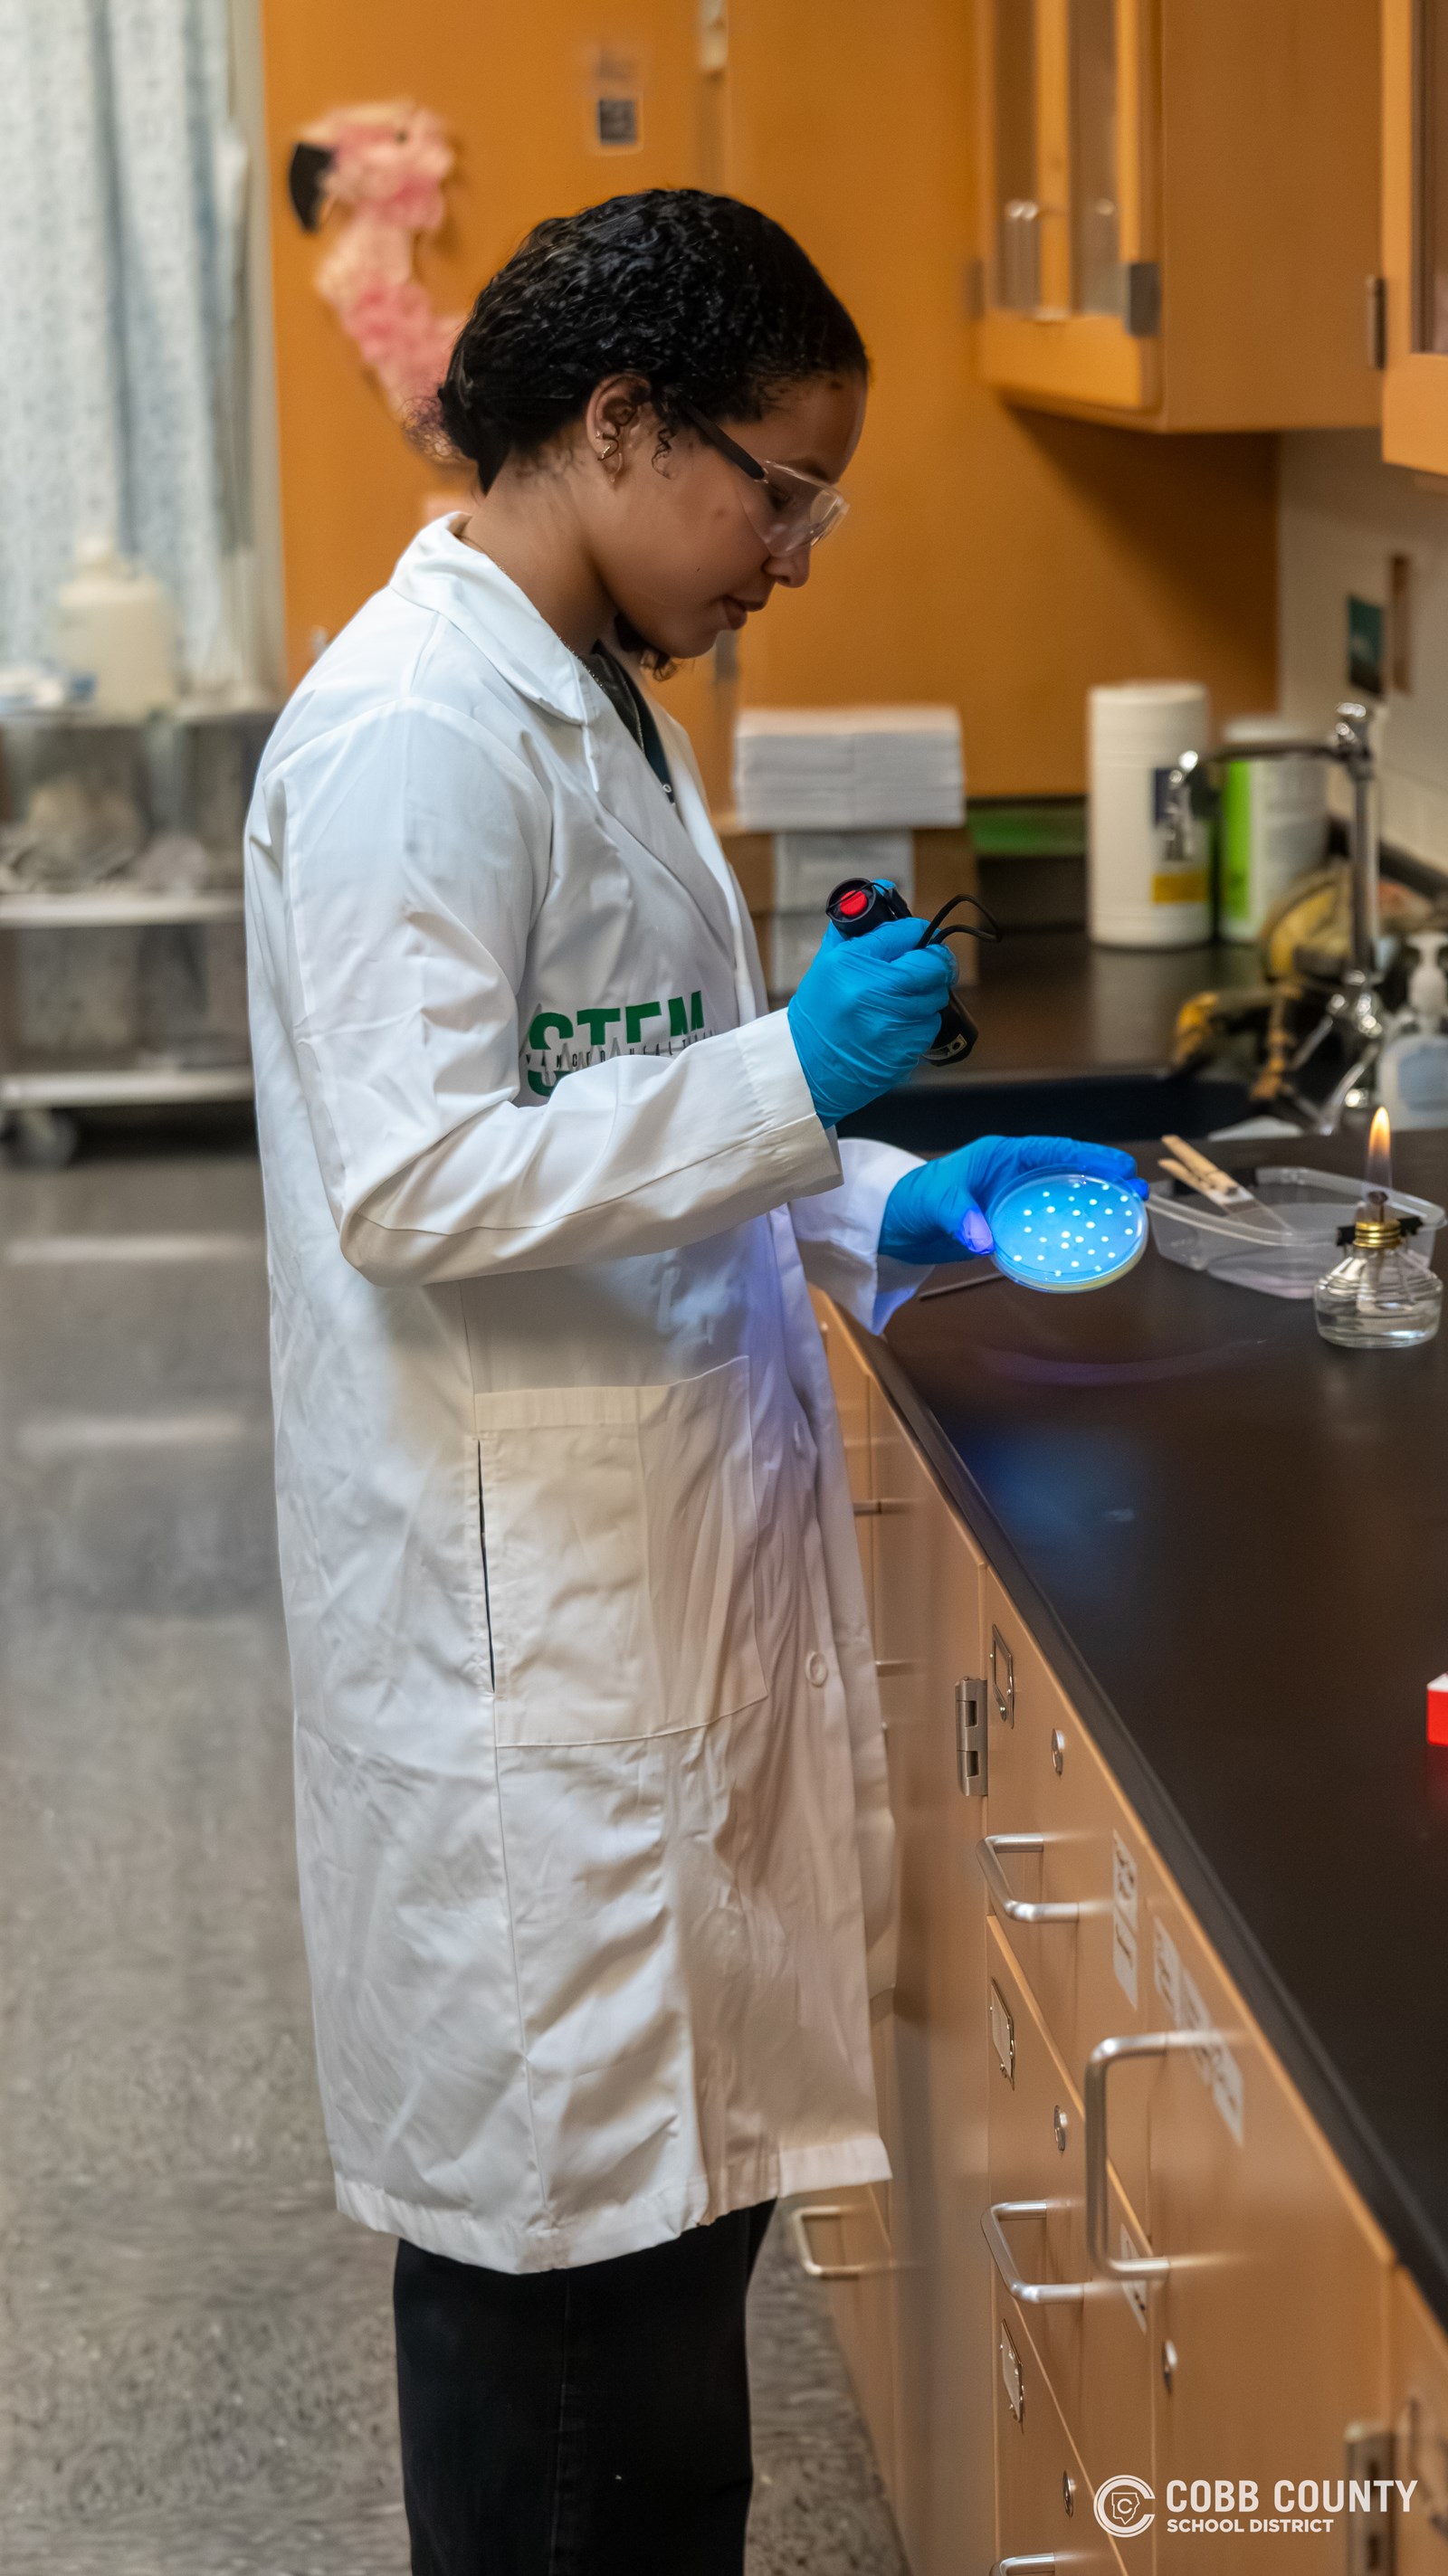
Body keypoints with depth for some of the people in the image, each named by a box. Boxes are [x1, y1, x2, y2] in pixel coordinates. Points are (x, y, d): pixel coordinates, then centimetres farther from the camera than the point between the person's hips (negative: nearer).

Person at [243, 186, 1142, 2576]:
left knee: (680, 2179, 18)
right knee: (557, 2214, 3)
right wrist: (791, 1079, -24)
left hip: (658, 1568, 10)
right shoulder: (419, 736, -18)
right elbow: (410, 1182, -25)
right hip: (522, 1611, -10)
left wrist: (876, 1207, 8)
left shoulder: (586, 701, 12)